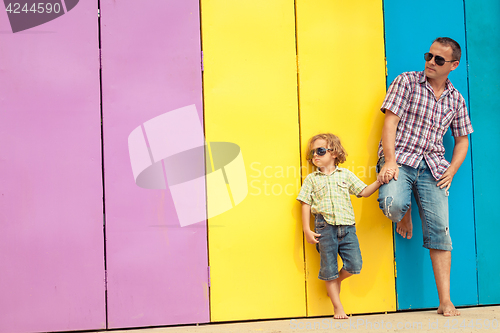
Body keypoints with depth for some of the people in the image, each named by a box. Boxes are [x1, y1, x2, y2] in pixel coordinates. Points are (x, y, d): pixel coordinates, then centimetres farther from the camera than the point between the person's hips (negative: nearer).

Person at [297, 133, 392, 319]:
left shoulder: (345, 175, 13)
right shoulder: (311, 179, 10)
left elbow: (364, 192, 13)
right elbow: (306, 205, 6)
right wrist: (307, 230, -2)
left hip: (347, 227, 1)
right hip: (325, 226, -1)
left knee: (354, 265, -8)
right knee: (329, 268, 1)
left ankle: (336, 281, 24)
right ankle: (338, 307, 12)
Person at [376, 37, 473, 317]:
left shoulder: (456, 100, 15)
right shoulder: (406, 82, 4)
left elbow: (462, 139, 21)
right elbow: (390, 122, -4)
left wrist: (452, 170, 3)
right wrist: (390, 161, -16)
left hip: (433, 166, 3)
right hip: (400, 158, -2)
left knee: (439, 230, -7)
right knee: (392, 204, -33)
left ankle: (445, 302, -2)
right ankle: (405, 212, 8)